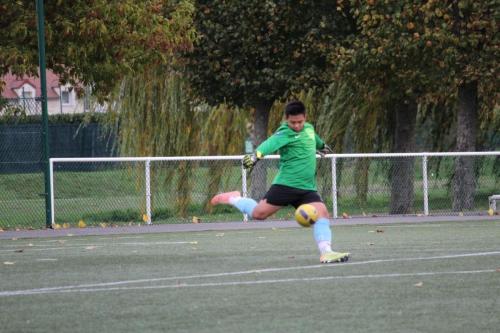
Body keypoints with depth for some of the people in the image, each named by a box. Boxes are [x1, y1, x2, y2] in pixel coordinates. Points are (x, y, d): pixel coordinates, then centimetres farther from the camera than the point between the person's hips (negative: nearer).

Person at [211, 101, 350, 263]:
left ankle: (326, 253, -16)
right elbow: (272, 142, -32)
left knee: (322, 213, -13)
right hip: (286, 183, -6)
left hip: (307, 188, 6)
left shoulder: (308, 128, 12)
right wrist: (257, 155, -53)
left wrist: (322, 145, 60)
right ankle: (234, 199, 19)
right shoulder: (285, 133, -11)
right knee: (259, 213, -7)